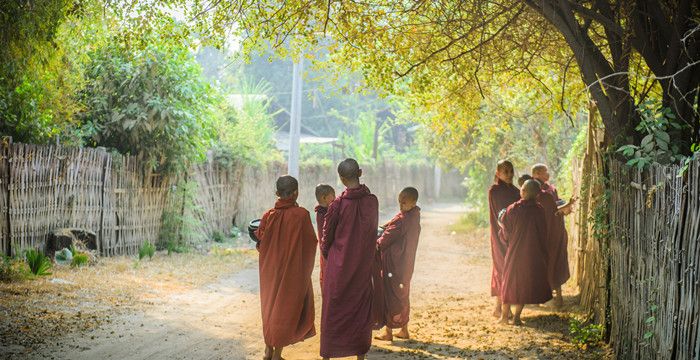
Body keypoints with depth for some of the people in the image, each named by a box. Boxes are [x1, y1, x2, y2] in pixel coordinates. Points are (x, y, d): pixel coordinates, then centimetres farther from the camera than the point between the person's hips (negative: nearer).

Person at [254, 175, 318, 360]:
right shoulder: (301, 214, -17)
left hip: (271, 270, 4)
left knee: (271, 305, 20)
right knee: (287, 309, 8)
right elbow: (311, 242, -11)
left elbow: (260, 242, 0)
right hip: (294, 270, -4)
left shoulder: (268, 215, -6)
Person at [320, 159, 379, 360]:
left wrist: (325, 254, 15)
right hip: (364, 266, 3)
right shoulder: (372, 201, -6)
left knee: (333, 310, 6)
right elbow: (373, 232, 5)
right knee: (361, 310, 13)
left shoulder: (338, 205, -15)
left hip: (339, 267, -3)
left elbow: (327, 237, -4)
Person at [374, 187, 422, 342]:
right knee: (402, 296, 16)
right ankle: (404, 330, 22)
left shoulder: (401, 220, -21)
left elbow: (385, 239, -13)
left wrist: (374, 246, 1)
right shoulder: (415, 216, 4)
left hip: (394, 264, -8)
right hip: (406, 264, 8)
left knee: (390, 296, 1)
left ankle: (388, 332, 6)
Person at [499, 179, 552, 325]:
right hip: (533, 253, 0)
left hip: (514, 252, 0)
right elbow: (543, 233, 0)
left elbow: (506, 233, -3)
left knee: (510, 281, 14)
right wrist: (543, 252, 13)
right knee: (525, 282, 8)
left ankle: (504, 315, 17)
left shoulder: (512, 209, -11)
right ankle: (517, 316, 5)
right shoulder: (539, 210, -9)